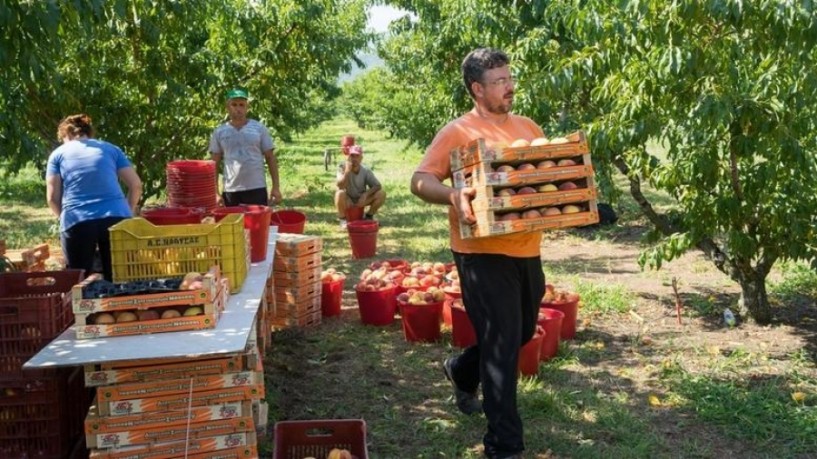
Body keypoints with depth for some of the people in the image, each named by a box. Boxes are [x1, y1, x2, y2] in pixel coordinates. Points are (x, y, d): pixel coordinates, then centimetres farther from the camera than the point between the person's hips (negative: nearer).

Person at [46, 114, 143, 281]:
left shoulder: (58, 154, 15)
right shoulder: (111, 149, 19)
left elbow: (52, 197, 7)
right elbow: (136, 185, 11)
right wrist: (128, 212, 24)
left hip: (76, 223, -1)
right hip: (116, 218, 1)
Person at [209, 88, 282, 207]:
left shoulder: (259, 128, 3)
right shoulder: (219, 132, 5)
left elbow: (270, 158, 4)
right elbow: (214, 164, 7)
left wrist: (276, 187, -2)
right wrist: (215, 192, -1)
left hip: (256, 189, -1)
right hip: (230, 190, 1)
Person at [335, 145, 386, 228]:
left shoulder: (366, 171, -11)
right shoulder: (342, 167, -17)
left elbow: (377, 186, -12)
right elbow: (340, 186, -29)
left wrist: (365, 194, -28)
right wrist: (347, 171, -40)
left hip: (361, 199, 3)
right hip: (348, 201, -3)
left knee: (381, 194, -18)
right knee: (340, 193, -36)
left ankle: (369, 217, 7)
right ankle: (343, 220, -11)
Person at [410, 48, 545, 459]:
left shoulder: (529, 128, 12)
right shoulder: (456, 132, -8)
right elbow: (420, 181, -13)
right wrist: (453, 195, -32)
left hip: (527, 252, 7)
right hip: (484, 254, -7)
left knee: (521, 334, 22)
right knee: (502, 345, -4)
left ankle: (462, 371, 50)